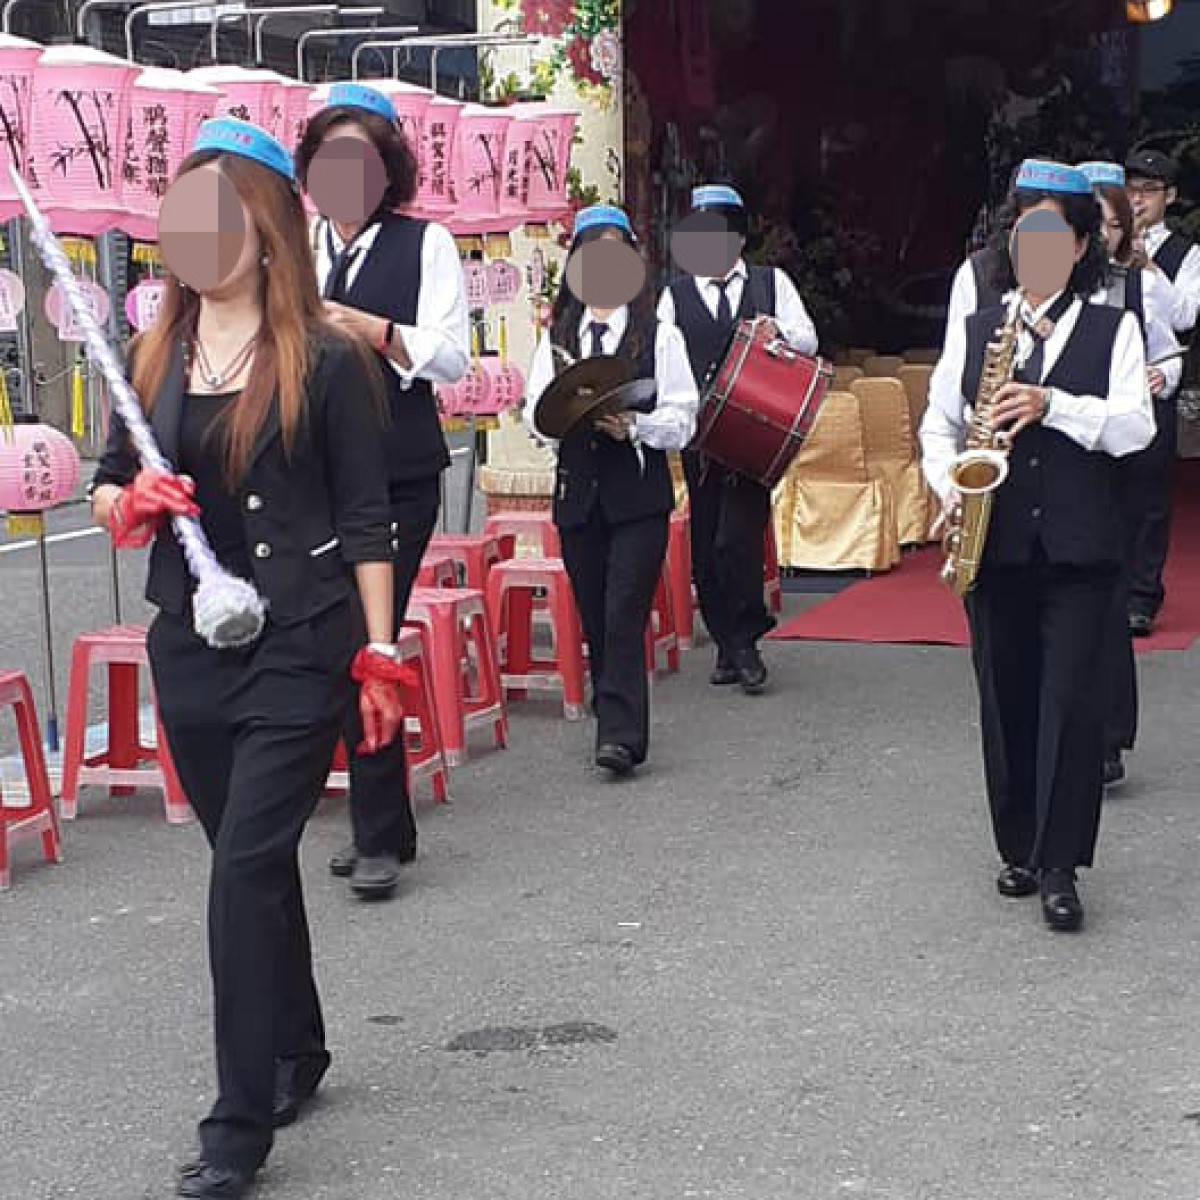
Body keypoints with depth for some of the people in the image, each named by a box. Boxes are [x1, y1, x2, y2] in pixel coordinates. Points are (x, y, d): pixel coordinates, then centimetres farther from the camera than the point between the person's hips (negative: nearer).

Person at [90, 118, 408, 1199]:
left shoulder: (324, 360, -7)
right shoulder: (156, 358, 7)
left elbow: (365, 519, -5)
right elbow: (107, 489, 15)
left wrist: (378, 654, -8)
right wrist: (131, 504, -9)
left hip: (298, 652, -5)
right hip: (190, 651, 5)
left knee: (245, 868, -9)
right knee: (253, 863, 16)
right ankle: (297, 1052, 35)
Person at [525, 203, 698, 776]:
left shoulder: (659, 335, 4)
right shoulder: (557, 336, 14)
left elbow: (682, 420, 0)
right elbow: (535, 412, 7)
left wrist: (633, 425, -17)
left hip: (640, 497, -4)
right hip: (577, 493, 4)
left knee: (623, 616, -12)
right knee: (594, 619, 7)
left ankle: (621, 736, -15)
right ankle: (615, 724, 17)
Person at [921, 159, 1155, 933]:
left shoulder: (1112, 330, 4)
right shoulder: (974, 332, 11)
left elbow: (1135, 428, -6)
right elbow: (938, 425, 13)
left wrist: (1052, 406, -19)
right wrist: (949, 489, -5)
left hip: (1078, 549, -2)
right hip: (994, 545, 3)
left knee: (1072, 703, -7)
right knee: (1007, 703, 8)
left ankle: (1060, 868, -3)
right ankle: (1020, 848, 21)